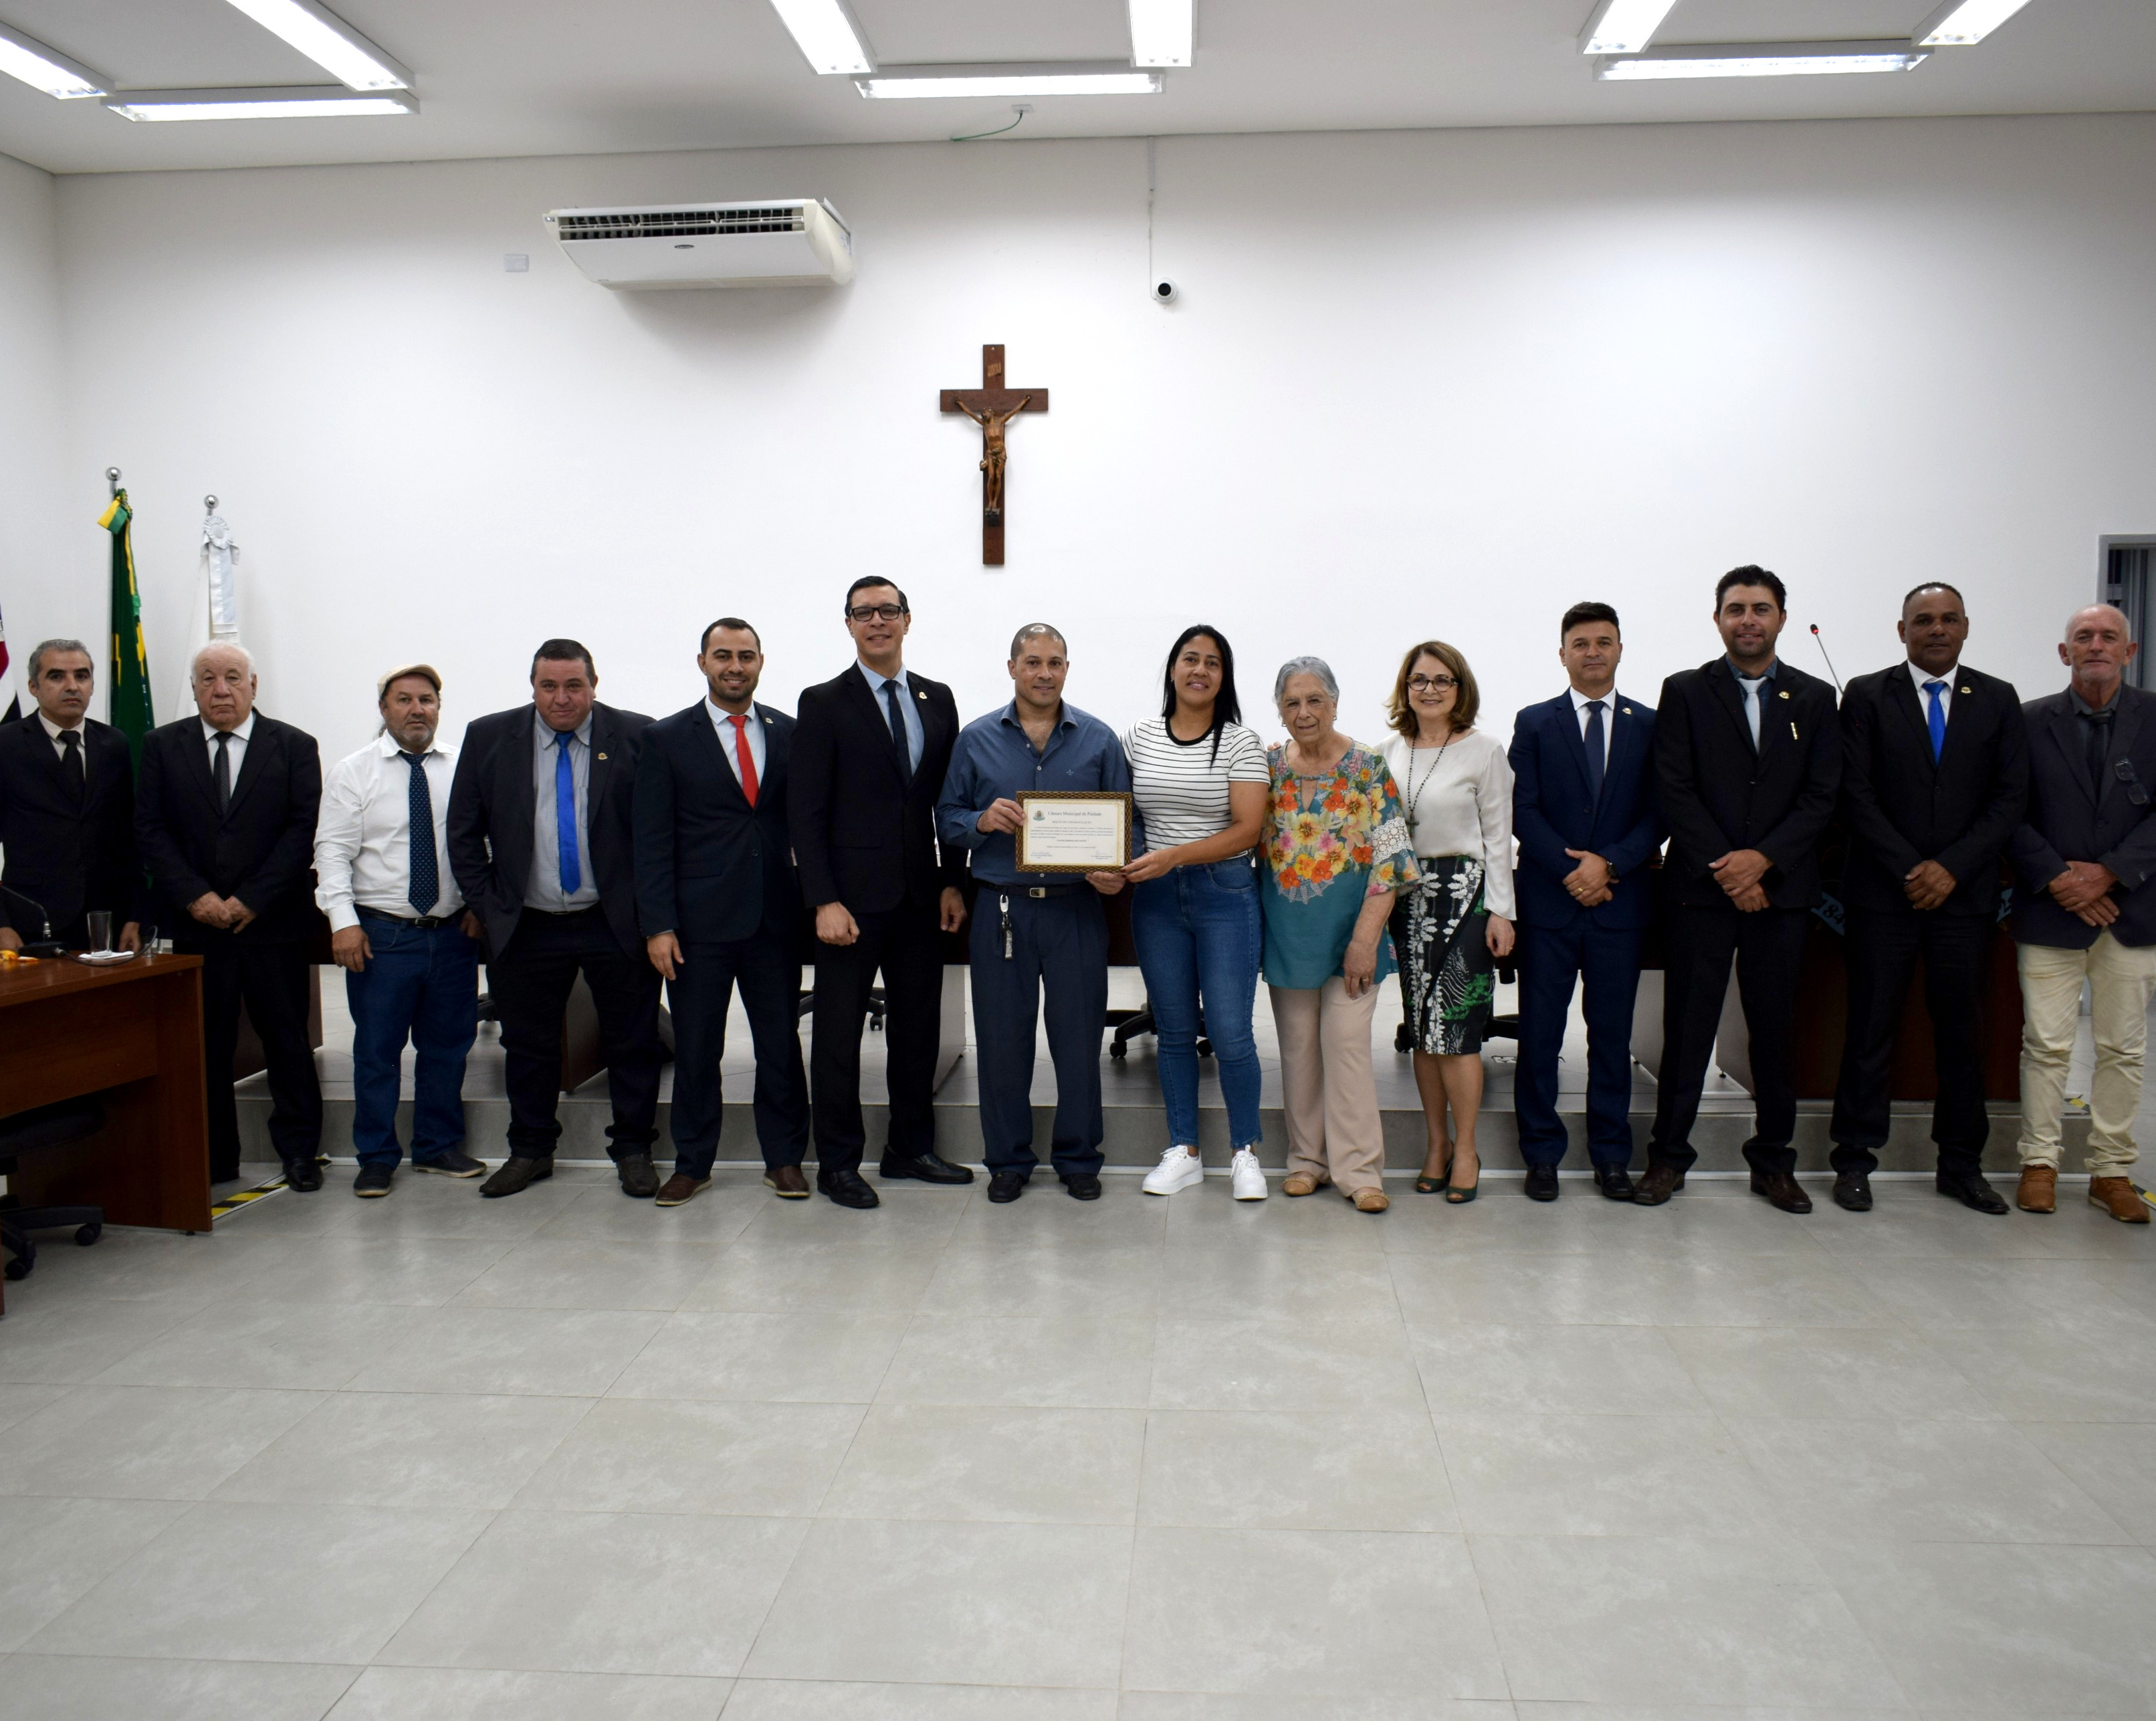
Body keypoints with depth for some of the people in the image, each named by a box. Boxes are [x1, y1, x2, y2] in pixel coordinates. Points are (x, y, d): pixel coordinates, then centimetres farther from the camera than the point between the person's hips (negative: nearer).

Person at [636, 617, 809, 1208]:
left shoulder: (788, 733, 8)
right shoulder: (667, 739, 2)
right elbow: (652, 841, -1)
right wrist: (658, 925, -8)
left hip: (775, 916, 2)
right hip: (700, 920, -1)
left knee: (781, 1044, 6)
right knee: (696, 1048, 7)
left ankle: (784, 1159, 20)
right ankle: (692, 1163, 21)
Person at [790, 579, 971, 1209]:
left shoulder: (937, 699, 10)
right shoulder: (824, 703, -3)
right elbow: (806, 811, -7)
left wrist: (953, 882, 4)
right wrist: (824, 901, -14)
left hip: (921, 896, 4)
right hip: (853, 897, -4)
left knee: (919, 1026, 11)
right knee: (839, 1033, 4)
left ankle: (911, 1148, 26)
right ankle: (838, 1163, 16)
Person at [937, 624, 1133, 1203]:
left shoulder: (1099, 740, 5)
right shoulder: (976, 740, 6)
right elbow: (947, 818, 7)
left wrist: (1116, 871, -12)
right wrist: (982, 821, -14)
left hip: (1076, 909, 0)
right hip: (1001, 909, 0)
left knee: (1079, 1036, 5)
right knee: (1002, 1039, 6)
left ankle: (1078, 1157, 21)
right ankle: (1008, 1159, 21)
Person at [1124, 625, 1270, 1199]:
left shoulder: (1241, 742, -4)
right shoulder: (1138, 737, 6)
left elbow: (1247, 831, -11)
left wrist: (1173, 856, -20)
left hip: (1225, 894, -3)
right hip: (1156, 895, 3)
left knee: (1230, 1033, -4)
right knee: (1174, 1030, 10)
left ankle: (1244, 1151, 15)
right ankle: (1183, 1152, 22)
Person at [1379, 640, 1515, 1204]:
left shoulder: (1484, 752, -2)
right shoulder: (1389, 751, 9)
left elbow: (1498, 836, -3)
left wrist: (1501, 911, -6)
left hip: (1465, 894, -4)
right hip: (1406, 898, 4)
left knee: (1454, 1025, -6)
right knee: (1421, 1028, 8)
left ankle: (1466, 1149, 7)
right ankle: (1437, 1142, 19)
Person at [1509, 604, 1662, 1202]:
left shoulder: (1649, 725, 8)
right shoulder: (1534, 723, 6)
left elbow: (1658, 814, 2)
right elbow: (1523, 812, -1)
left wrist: (1609, 863, -13)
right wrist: (1570, 870, -12)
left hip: (1621, 901, 1)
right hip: (1548, 903, -1)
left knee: (1613, 1034, 7)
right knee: (1539, 1033, 2)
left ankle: (1611, 1156, 18)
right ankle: (1542, 1154, 12)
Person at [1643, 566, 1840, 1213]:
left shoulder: (1815, 699, 10)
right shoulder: (1685, 692, 4)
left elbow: (1822, 796, 3)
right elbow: (1674, 791, -4)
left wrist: (1762, 858, -11)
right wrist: (1725, 869, -11)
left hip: (1781, 887, 2)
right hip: (1701, 887, -2)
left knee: (1776, 1028, 8)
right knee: (1687, 1026, 2)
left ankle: (1773, 1161, 20)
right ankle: (1668, 1156, 12)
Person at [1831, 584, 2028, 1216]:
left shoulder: (1998, 700, 9)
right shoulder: (1866, 696, 3)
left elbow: (2010, 800, 3)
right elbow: (1857, 795, -3)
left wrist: (1951, 867, -9)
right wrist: (1908, 869, -10)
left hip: (1964, 893, 2)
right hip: (1882, 893, -2)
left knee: (1963, 1031, 7)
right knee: (1871, 1029, 1)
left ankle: (1961, 1165, 18)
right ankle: (1854, 1162, 9)